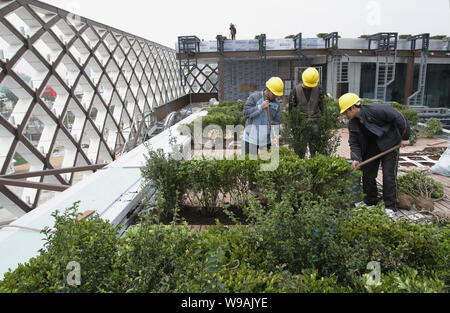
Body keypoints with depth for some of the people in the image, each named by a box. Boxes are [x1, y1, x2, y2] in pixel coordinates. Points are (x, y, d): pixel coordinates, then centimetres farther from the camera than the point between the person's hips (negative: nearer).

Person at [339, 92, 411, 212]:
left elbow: (399, 118, -20)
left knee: (389, 175, -5)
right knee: (367, 174, 8)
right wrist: (356, 159, -18)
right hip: (371, 147, 7)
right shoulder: (352, 123, -5)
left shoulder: (375, 110, -26)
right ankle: (369, 203, 24)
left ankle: (391, 207, 7)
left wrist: (405, 137, -14)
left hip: (389, 145, -6)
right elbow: (354, 143, -3)